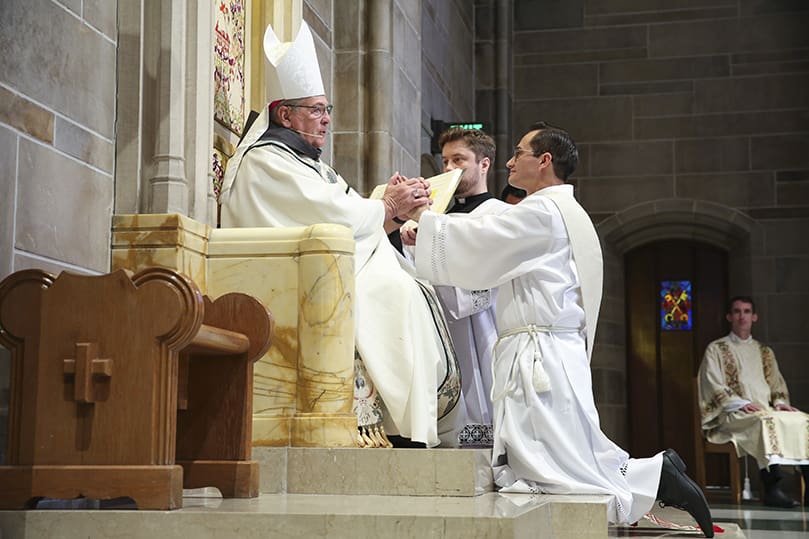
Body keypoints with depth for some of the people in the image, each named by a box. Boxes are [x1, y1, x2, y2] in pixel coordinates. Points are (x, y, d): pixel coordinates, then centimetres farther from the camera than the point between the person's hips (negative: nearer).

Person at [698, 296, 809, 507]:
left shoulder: (765, 352, 26)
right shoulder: (715, 349, 9)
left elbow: (777, 384, 24)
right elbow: (713, 387, -1)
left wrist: (780, 402, 0)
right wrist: (741, 404, -16)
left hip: (767, 411, 5)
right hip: (732, 415, -5)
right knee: (766, 421, -38)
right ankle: (772, 489, -43)